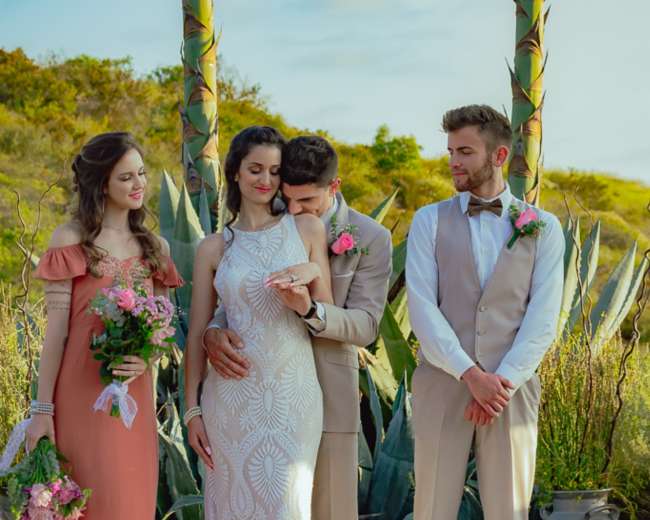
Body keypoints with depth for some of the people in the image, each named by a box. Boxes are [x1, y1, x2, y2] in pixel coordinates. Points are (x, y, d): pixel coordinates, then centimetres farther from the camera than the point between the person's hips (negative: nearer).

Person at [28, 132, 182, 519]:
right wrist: (43, 409, -10)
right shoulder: (71, 240, -3)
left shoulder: (155, 247, 11)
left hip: (134, 395, 4)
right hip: (81, 395, -4)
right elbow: (56, 329, -6)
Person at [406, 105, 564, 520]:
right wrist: (471, 374, -15)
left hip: (512, 389, 0)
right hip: (441, 386, 0)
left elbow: (543, 318, -2)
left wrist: (502, 381, -13)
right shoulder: (429, 221, 5)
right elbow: (422, 307, -5)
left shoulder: (544, 228, 6)